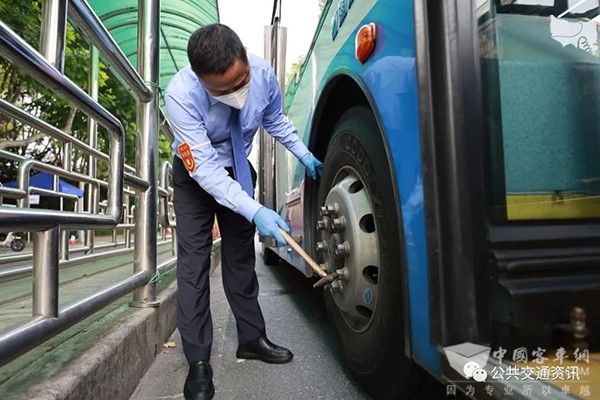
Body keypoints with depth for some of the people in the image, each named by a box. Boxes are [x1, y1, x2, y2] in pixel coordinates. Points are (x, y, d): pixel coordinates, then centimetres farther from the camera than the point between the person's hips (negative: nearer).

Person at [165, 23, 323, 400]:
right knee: (194, 259, -9)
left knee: (241, 255, 9)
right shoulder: (181, 94, -33)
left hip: (238, 170, 4)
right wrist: (255, 211, -43)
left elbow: (275, 119, 0)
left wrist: (305, 155, -7)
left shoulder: (263, 73, -22)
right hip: (196, 173, -3)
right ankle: (198, 362, 3)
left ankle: (252, 338, 23)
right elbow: (204, 168, -35)